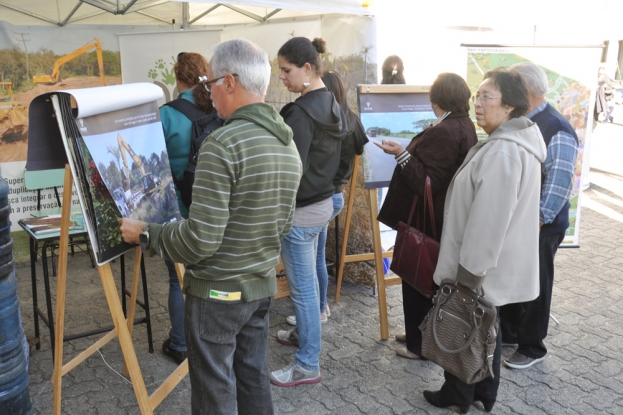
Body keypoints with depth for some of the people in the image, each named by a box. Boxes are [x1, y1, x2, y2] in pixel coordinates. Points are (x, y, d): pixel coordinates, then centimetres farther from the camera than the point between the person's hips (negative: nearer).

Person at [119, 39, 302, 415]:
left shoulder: (222, 145, -22)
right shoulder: (289, 144, 4)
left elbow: (201, 239, -22)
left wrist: (146, 233, -7)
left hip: (218, 291, -7)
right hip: (263, 285, 8)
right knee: (254, 379, 21)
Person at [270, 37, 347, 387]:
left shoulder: (302, 112, -21)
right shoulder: (332, 105, 8)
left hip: (301, 210, -9)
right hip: (323, 201, 9)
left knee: (303, 288, 1)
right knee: (308, 281, 24)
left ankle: (308, 365, 14)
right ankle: (306, 333, 42)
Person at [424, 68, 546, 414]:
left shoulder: (502, 151, -27)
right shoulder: (517, 142, 8)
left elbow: (488, 221, -28)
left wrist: (469, 272, -21)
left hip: (482, 266, -10)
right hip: (495, 263, 10)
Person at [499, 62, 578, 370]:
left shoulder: (555, 129, -20)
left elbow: (560, 181, -24)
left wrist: (538, 220, -25)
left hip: (538, 226, -8)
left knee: (534, 287, 8)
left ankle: (532, 348, 26)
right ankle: (508, 332, 40)